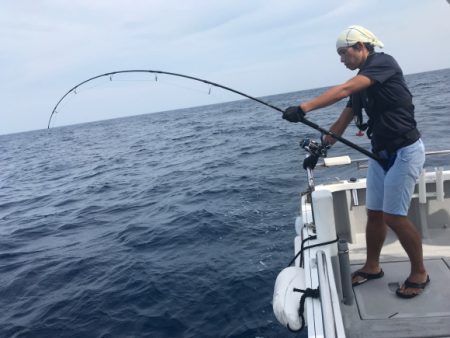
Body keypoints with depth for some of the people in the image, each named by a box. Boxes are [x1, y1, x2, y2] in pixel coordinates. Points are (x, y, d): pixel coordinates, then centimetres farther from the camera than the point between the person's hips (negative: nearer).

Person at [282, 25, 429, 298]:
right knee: (374, 213, 11)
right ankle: (372, 267, 26)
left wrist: (304, 108, -33)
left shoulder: (384, 62, -13)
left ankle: (420, 273, 15)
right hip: (381, 153, 8)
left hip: (405, 151, -8)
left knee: (394, 216, -6)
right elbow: (344, 120, 15)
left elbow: (343, 90, -28)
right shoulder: (362, 83, 12)